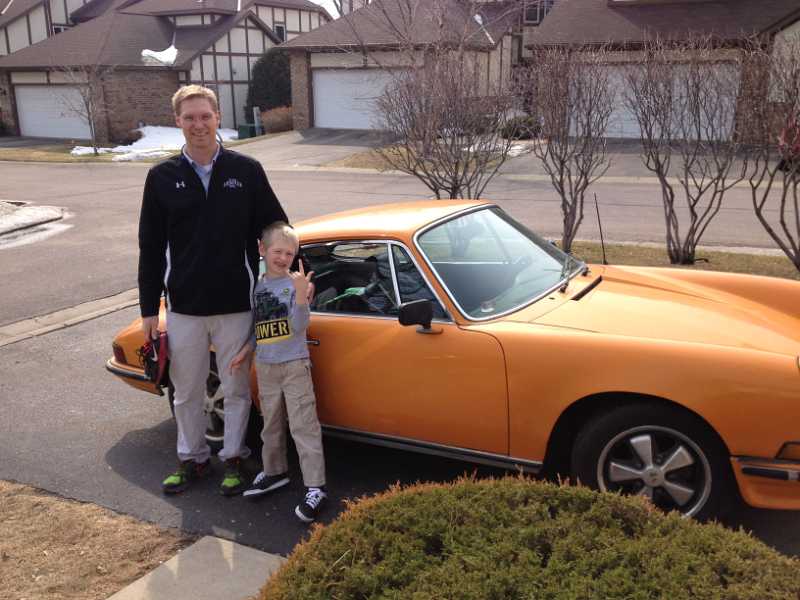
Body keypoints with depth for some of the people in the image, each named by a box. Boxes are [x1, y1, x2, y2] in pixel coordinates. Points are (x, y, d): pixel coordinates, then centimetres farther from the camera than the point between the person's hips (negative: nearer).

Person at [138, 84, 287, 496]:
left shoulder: (246, 171, -3)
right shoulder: (163, 177, 0)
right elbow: (151, 248, 4)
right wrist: (149, 309, 3)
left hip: (236, 305, -1)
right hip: (183, 307, 1)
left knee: (236, 388, 12)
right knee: (187, 391, 15)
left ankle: (232, 458, 31)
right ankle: (192, 458, 35)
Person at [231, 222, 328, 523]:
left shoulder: (295, 284, -10)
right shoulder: (257, 286, 6)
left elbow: (299, 327, -19)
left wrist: (301, 294, -31)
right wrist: (246, 351, 5)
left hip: (295, 365, -5)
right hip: (265, 368, 6)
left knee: (304, 427, -6)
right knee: (271, 425, 18)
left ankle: (315, 487, -3)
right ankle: (274, 471, 36)